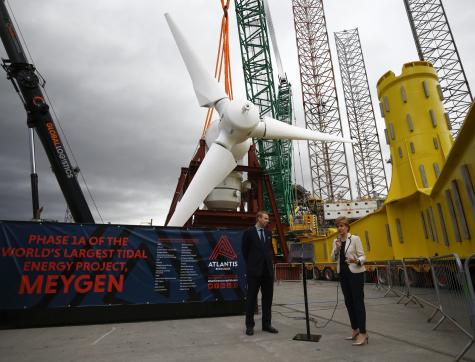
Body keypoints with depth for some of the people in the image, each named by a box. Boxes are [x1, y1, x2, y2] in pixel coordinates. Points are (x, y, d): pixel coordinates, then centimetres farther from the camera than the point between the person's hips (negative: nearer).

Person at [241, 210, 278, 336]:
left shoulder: (268, 233, 11)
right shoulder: (248, 232, -5)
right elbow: (245, 251, -1)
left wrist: (270, 262, 10)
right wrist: (251, 265, 2)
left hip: (268, 270, 5)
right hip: (254, 270, -5)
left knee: (268, 298, 9)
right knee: (252, 298, 4)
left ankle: (266, 324, 20)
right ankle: (249, 325, 14)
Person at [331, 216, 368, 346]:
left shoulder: (355, 239, -8)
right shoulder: (336, 241, 7)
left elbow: (362, 256, -11)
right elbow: (334, 258, 4)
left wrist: (356, 261, -32)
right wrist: (337, 249, -13)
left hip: (356, 273, -6)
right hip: (343, 273, 6)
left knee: (358, 302, -5)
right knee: (349, 302, 11)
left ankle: (363, 334, 1)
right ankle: (355, 330, 23)